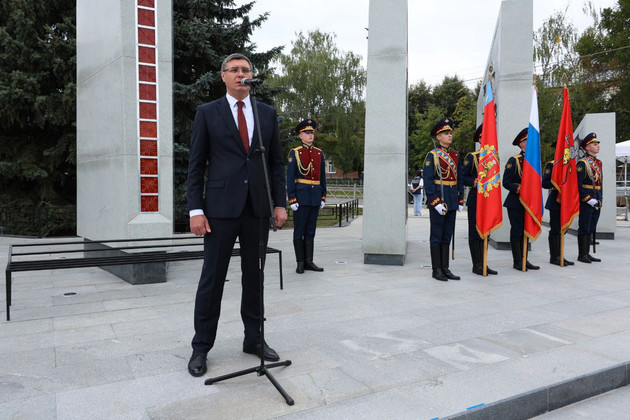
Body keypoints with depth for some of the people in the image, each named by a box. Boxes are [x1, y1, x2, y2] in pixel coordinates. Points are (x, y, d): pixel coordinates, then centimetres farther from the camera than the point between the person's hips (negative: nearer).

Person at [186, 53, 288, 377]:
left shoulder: (268, 113, 11)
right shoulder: (207, 113, 4)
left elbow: (277, 162, 11)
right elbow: (196, 165, 1)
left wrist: (280, 203, 3)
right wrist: (195, 210, -8)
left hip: (257, 207, 3)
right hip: (221, 207, -2)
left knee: (254, 276, 11)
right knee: (212, 279, 3)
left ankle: (254, 339, 25)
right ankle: (201, 347, 17)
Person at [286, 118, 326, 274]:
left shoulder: (319, 153, 12)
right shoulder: (294, 153, -1)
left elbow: (322, 177, 15)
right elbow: (290, 178, -5)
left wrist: (323, 197, 9)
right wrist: (292, 199, -12)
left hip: (315, 196, 4)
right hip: (301, 195, -4)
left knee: (310, 230, 8)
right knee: (299, 230, 0)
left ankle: (309, 261, 14)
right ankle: (300, 263, 7)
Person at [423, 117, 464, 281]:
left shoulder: (455, 155, 13)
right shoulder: (432, 155, -6)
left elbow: (460, 179, 16)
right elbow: (428, 181, -11)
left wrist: (460, 200, 10)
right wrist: (435, 202, -17)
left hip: (452, 200, 6)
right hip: (438, 197, -6)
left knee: (447, 235, 11)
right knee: (437, 236, 1)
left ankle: (445, 268, 18)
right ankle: (436, 270, 8)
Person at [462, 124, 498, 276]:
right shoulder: (471, 157, -4)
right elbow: (463, 177, -6)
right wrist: (475, 182, -21)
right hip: (475, 200, -6)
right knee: (475, 233, 0)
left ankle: (483, 264, 17)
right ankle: (477, 265, 7)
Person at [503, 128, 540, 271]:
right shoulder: (514, 161, -7)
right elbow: (506, 183, -11)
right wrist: (520, 189, -21)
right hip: (516, 204, -7)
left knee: (525, 231, 11)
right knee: (516, 231, -1)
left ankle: (524, 260, 18)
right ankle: (518, 262, 7)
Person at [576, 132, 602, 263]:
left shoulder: (598, 162, 15)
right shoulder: (582, 163, -10)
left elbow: (600, 182, 21)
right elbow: (577, 185, -15)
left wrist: (600, 199, 14)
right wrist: (589, 199, -17)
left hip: (596, 202, 8)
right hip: (586, 202, -8)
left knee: (591, 229, 11)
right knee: (584, 229, -2)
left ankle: (587, 253, 19)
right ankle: (582, 255, 5)